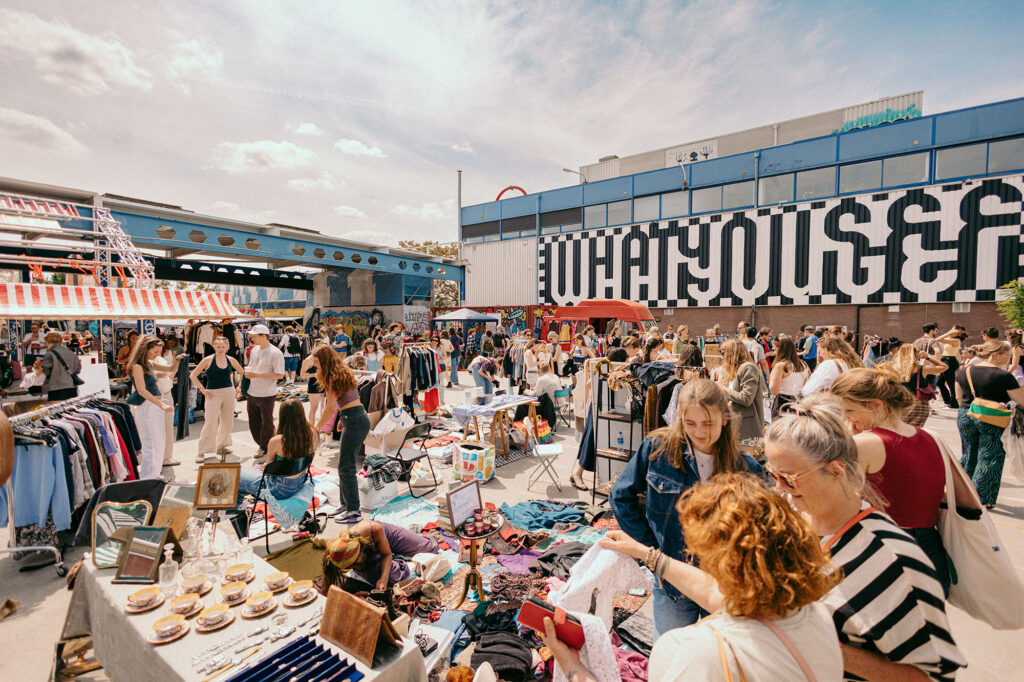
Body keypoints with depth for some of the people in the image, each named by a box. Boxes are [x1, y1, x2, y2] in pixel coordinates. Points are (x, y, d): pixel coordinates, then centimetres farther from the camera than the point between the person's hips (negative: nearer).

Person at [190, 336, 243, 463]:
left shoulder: (231, 360, 4)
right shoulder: (208, 360, -6)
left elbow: (242, 372, 19)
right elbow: (193, 375, -2)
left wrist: (239, 386, 9)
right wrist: (203, 390, -8)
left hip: (229, 392, 4)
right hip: (212, 394, -4)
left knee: (228, 421, 10)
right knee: (210, 423, -8)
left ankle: (221, 446, 28)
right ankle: (201, 452, 3)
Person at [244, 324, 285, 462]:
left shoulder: (275, 353, -15)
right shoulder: (254, 350, 9)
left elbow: (280, 375, -18)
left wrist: (258, 375, -22)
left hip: (266, 395, -7)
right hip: (252, 394, 7)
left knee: (267, 424, 6)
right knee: (254, 423, 16)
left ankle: (266, 450, 21)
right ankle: (262, 446, 33)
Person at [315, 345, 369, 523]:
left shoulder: (333, 378, -10)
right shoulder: (343, 373, 16)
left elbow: (331, 407, -9)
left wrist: (317, 427, 0)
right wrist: (343, 419, 18)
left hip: (354, 421, -10)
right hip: (359, 419, 10)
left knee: (346, 468, -4)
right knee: (345, 465, 17)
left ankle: (353, 511, 1)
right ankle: (346, 504, 27)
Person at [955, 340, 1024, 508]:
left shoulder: (964, 370, 2)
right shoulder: (1003, 376, -15)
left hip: (965, 417, 5)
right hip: (990, 421, -5)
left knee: (969, 454, 18)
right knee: (988, 459, 6)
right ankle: (981, 499, 10)